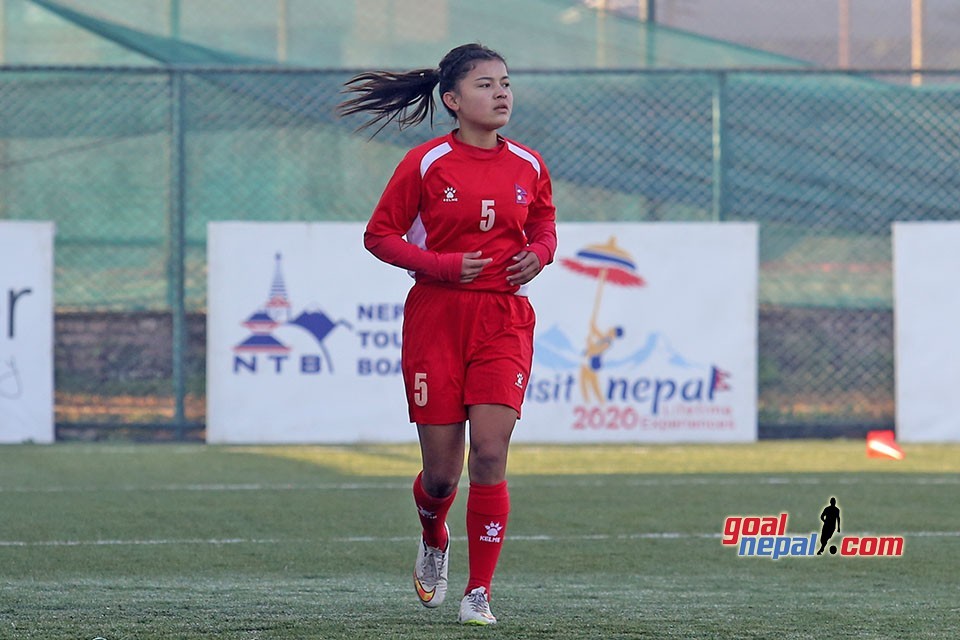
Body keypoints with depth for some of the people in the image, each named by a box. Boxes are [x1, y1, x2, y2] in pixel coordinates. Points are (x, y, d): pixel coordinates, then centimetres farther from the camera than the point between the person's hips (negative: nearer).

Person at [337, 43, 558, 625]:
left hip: (504, 320, 2)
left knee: (490, 454, -13)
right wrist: (442, 265, -14)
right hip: (435, 320, -2)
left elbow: (545, 223, 23)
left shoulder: (528, 166, 5)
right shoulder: (427, 164, -5)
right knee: (442, 473, 1)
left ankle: (479, 594, -5)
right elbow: (379, 235, -1)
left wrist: (539, 255, 0)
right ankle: (434, 541, 38)